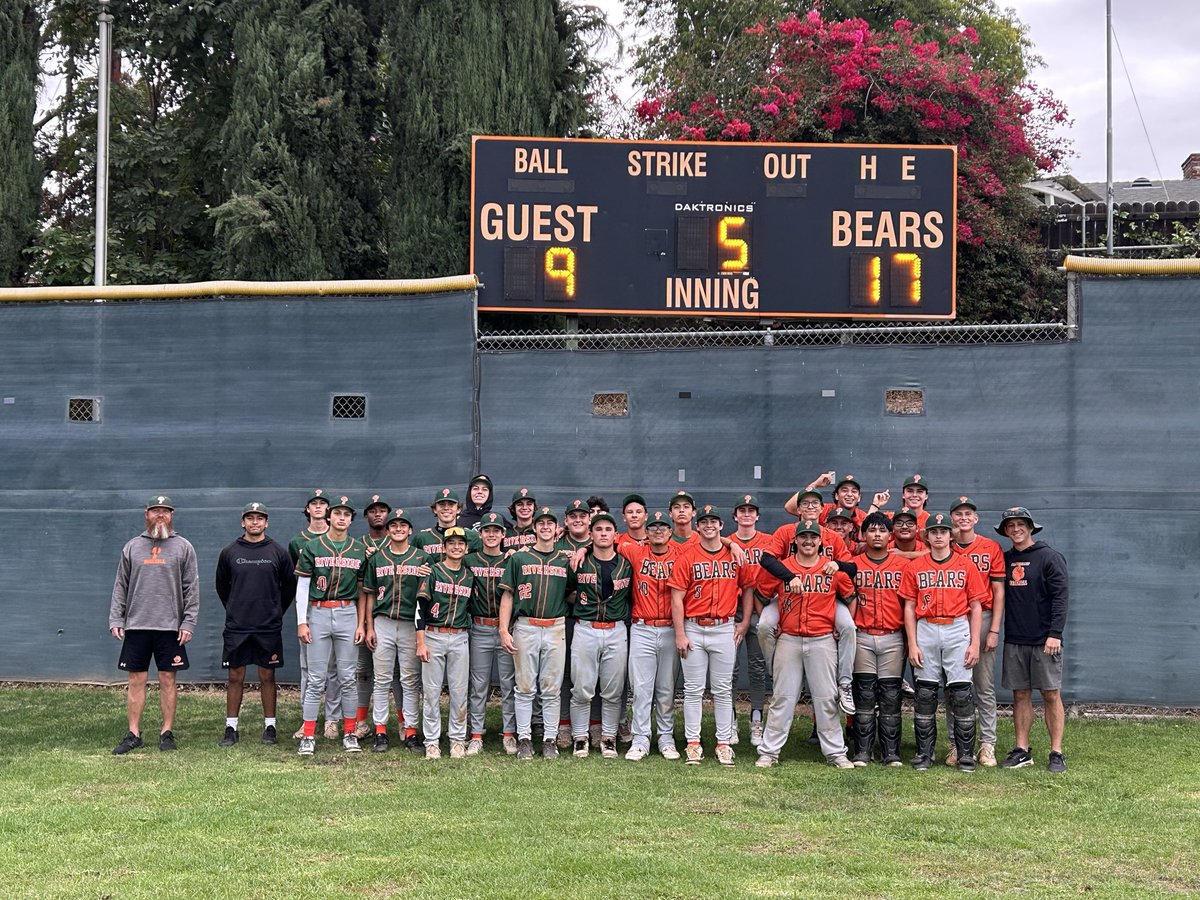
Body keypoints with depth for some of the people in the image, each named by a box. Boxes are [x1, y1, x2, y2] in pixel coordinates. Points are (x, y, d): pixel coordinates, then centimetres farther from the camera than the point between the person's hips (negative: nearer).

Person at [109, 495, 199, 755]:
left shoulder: (183, 547, 4)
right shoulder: (132, 547, 9)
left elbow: (192, 588, 1)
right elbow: (120, 586, 10)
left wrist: (189, 622, -7)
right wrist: (115, 619, 2)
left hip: (170, 626, -2)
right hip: (136, 625, 2)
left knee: (167, 680, 3)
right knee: (136, 680, 4)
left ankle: (167, 732, 11)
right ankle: (133, 734, 10)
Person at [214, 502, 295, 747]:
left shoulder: (278, 553, 2)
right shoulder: (229, 553, 4)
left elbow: (289, 586, 10)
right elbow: (222, 586, 16)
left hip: (269, 628, -1)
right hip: (236, 627, 1)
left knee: (267, 676, 5)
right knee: (235, 677, 4)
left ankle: (270, 727, 13)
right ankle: (231, 728, 10)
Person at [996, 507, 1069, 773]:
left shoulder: (1049, 557, -4)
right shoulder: (1004, 559, 11)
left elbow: (1060, 597, -9)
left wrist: (1055, 633, -16)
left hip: (1044, 640, -4)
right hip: (1014, 641, 5)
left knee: (1051, 694, -2)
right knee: (1020, 694, 7)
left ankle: (1056, 753, 3)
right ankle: (1022, 750, 12)